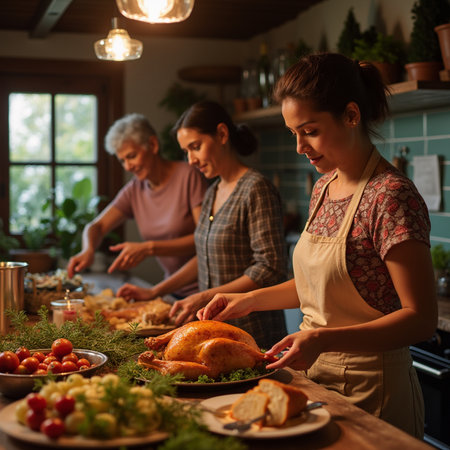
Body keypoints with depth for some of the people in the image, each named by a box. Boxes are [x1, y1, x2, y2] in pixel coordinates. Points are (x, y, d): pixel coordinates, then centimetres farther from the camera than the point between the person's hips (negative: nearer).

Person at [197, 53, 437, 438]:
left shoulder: (391, 196, -20)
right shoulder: (324, 188, 6)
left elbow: (421, 318, -21)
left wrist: (323, 339, -31)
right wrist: (251, 300, 5)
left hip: (370, 391, -7)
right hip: (316, 376, 8)